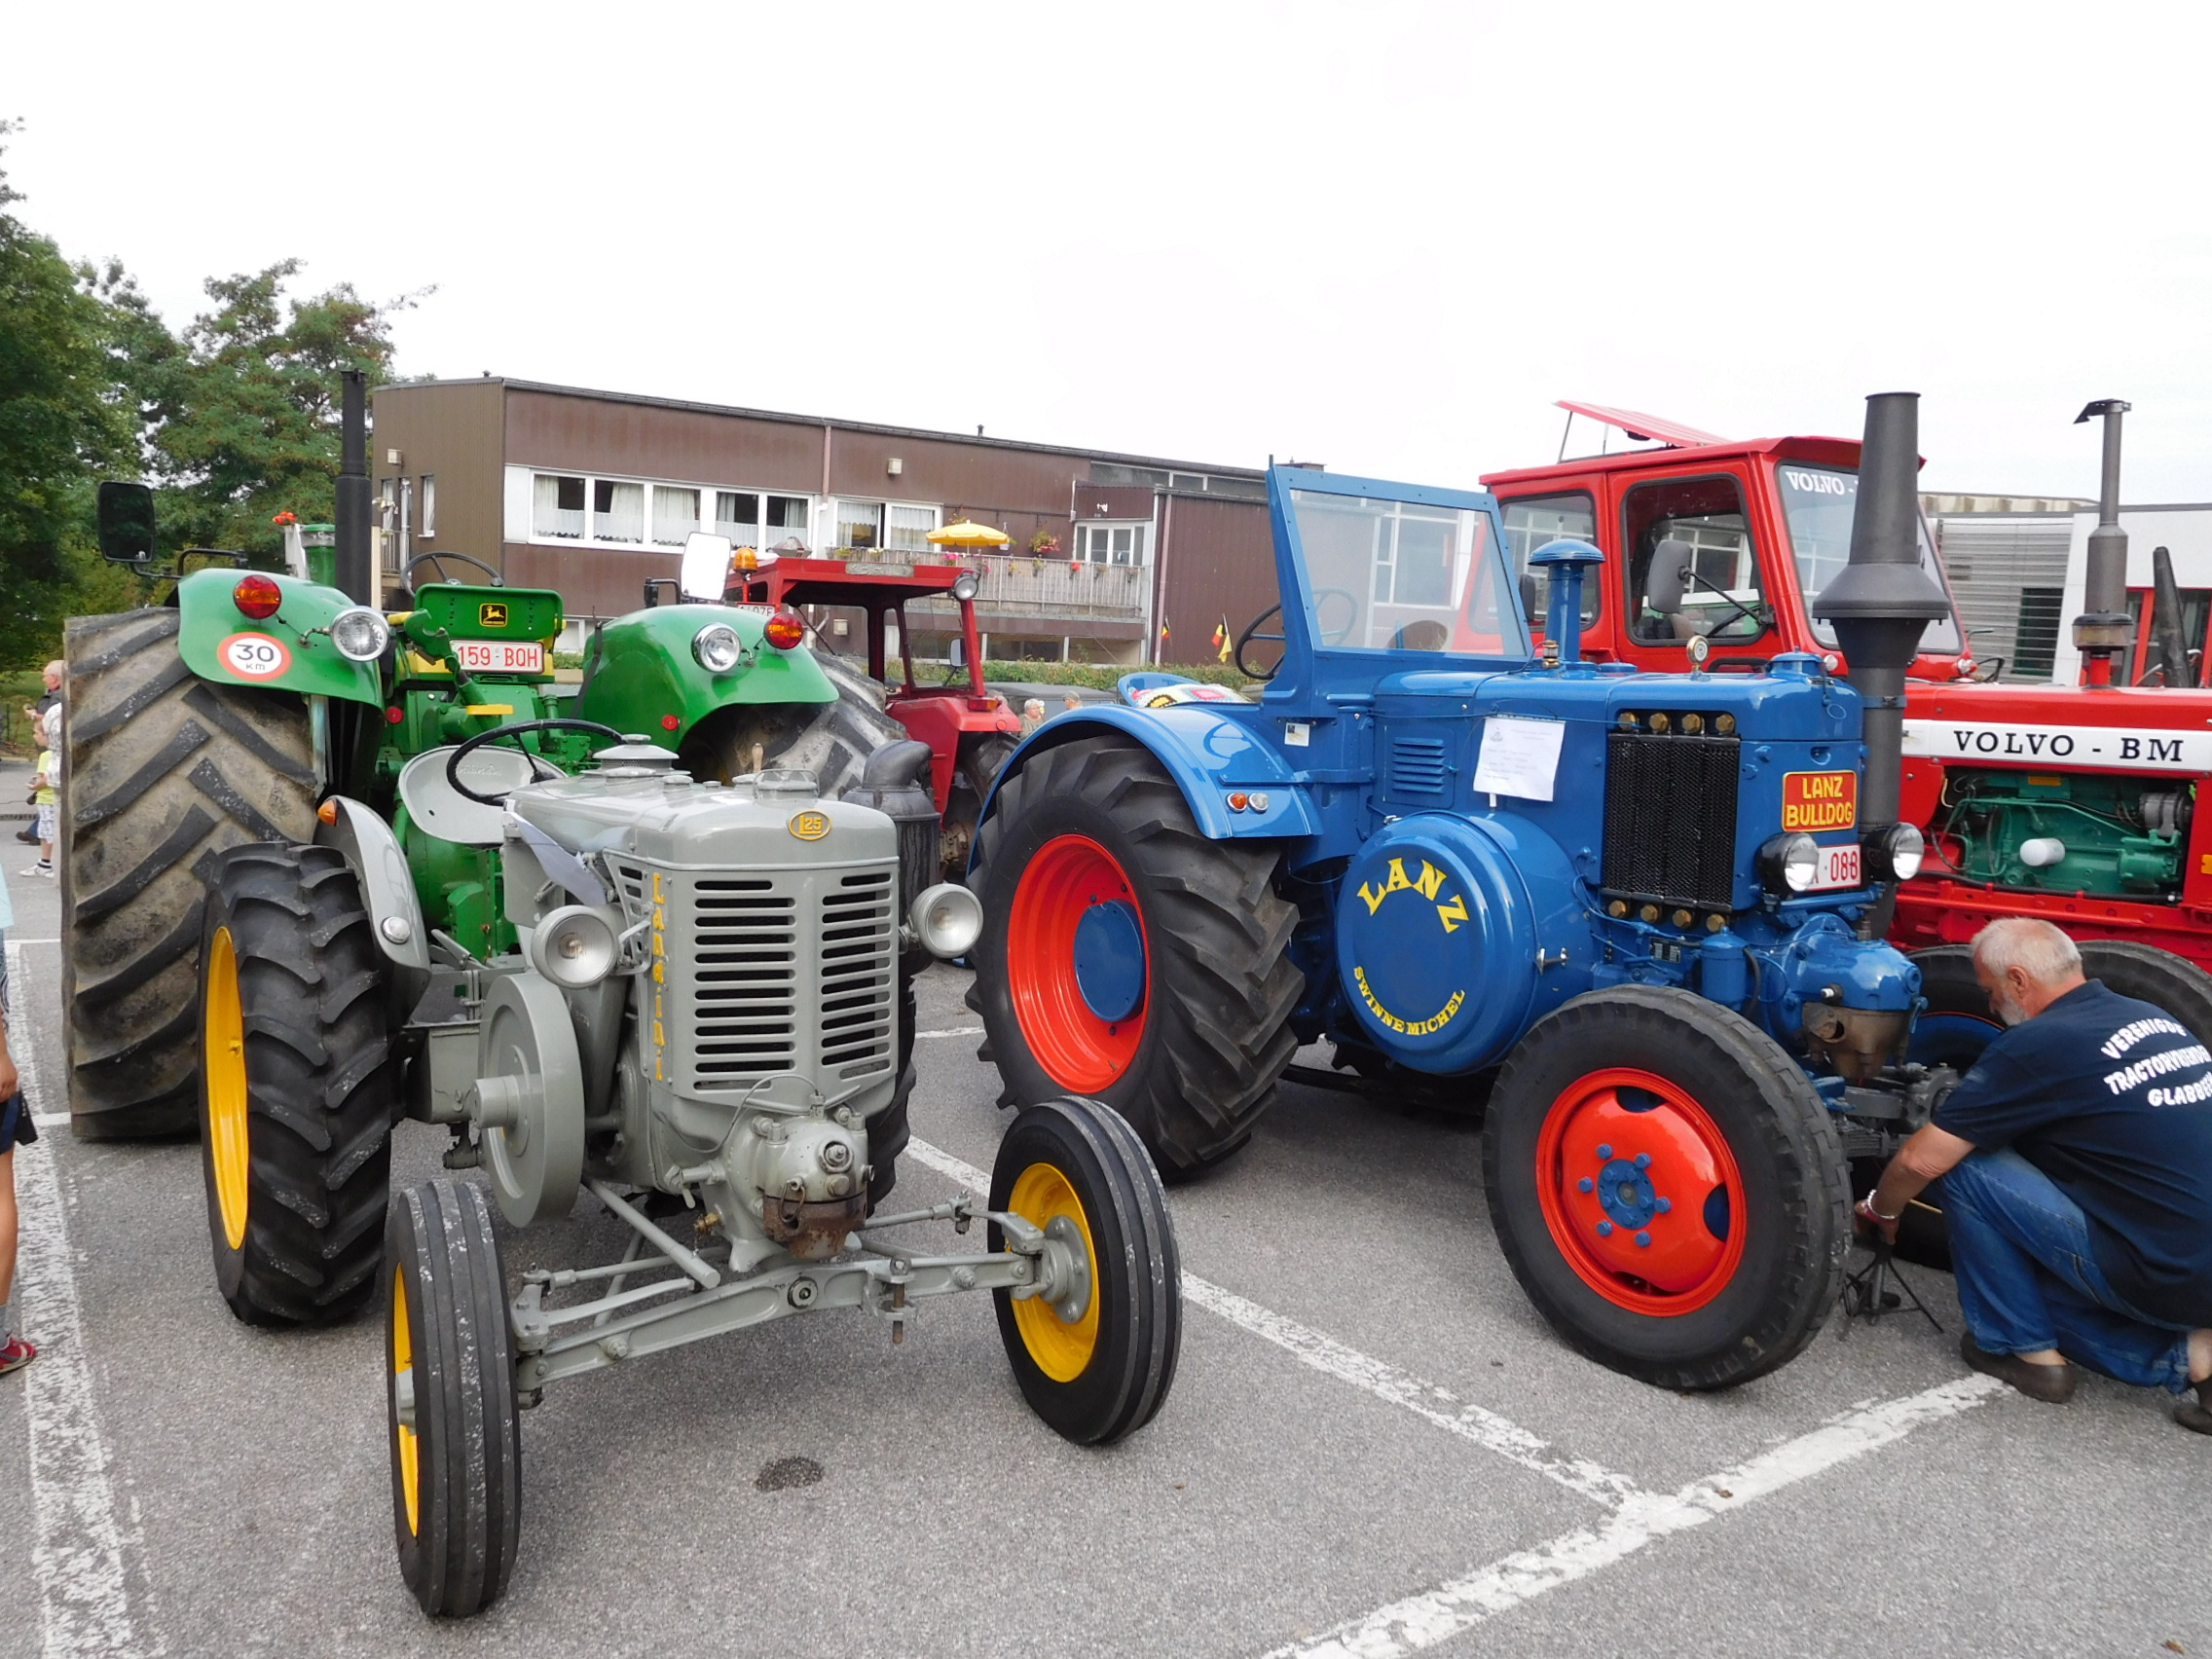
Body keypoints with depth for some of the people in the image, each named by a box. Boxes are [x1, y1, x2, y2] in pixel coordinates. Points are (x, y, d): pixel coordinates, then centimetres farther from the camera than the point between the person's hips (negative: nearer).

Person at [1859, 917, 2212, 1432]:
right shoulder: (2154, 1019, 11)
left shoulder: (2036, 1044, -13)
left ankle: (2024, 1348, 7)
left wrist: (1878, 1210, 11)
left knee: (1967, 1169, -3)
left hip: (2164, 1274, -9)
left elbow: (1922, 1160, -10)